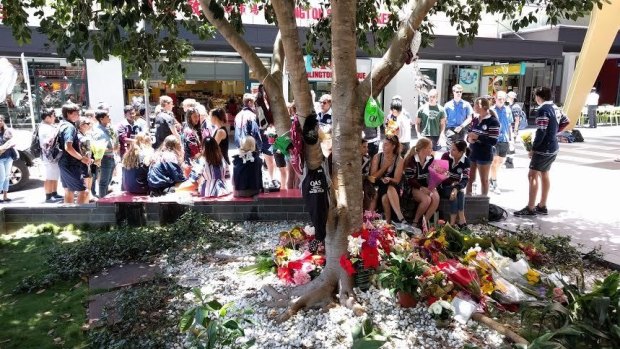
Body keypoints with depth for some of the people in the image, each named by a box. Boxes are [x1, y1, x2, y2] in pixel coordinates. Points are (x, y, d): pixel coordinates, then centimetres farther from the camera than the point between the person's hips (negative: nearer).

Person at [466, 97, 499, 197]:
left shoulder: (493, 121, -11)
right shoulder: (475, 120, 10)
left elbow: (493, 141, -18)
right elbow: (469, 134, 16)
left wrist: (477, 137, -23)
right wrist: (469, 138, -8)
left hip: (484, 155, -6)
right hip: (472, 153, 6)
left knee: (484, 180, 7)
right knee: (469, 178, 13)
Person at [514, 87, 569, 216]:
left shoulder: (543, 110, -18)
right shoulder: (554, 107, 9)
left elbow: (541, 132, -22)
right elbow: (565, 122, 22)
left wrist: (533, 148, -15)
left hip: (544, 149, -10)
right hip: (553, 147, 10)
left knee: (532, 175, -7)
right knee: (544, 175, 16)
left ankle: (530, 208, -6)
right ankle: (542, 206, 24)